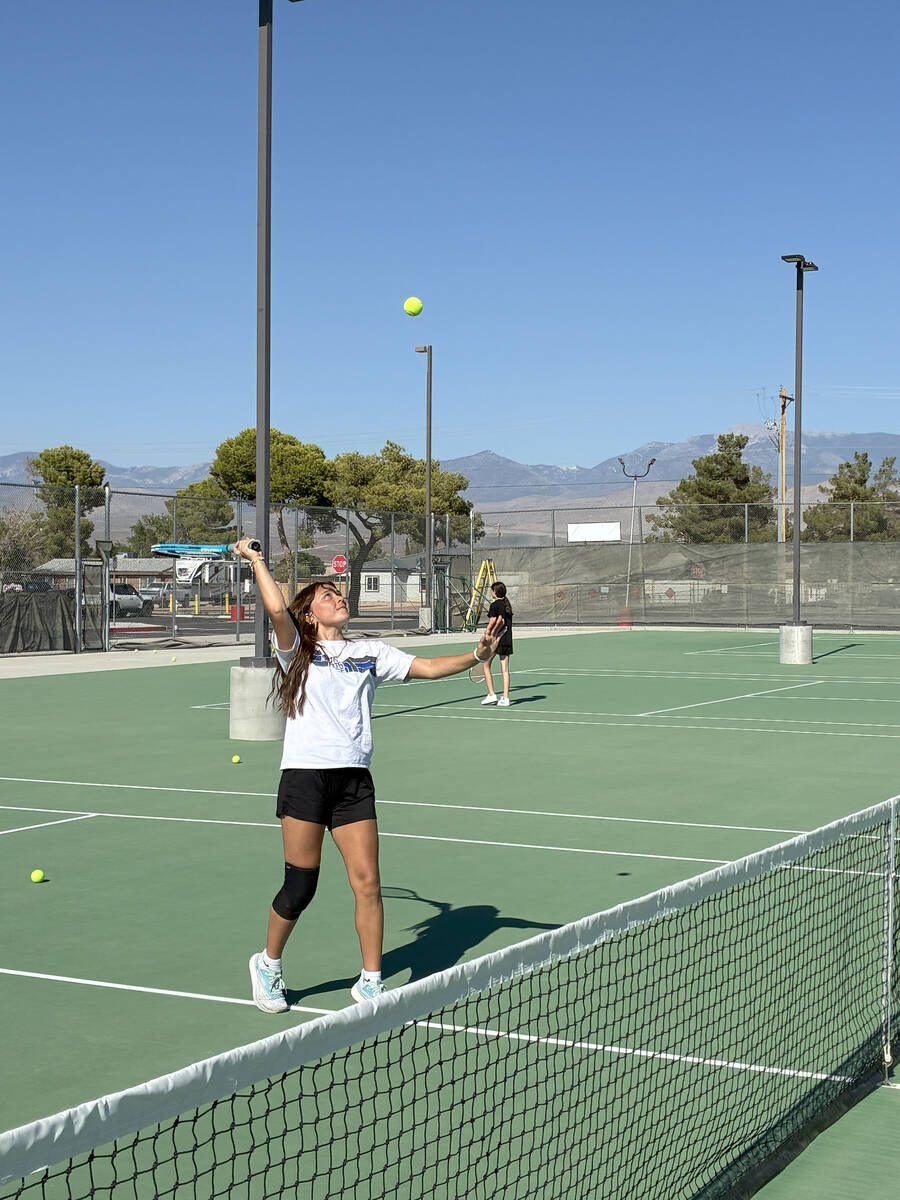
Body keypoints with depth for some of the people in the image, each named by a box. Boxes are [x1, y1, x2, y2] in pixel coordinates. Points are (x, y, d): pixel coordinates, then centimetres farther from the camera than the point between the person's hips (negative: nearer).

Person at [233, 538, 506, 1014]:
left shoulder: (371, 653, 16)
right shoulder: (298, 650, 6)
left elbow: (428, 667, 7)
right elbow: (277, 609, -12)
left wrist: (476, 655, -8)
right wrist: (255, 559, -1)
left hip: (354, 779, 3)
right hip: (305, 774, -3)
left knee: (367, 882, -3)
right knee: (300, 886, 0)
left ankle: (370, 983, 10)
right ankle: (267, 964, 25)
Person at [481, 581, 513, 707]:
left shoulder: (494, 605, -9)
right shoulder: (507, 605, 12)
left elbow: (491, 625, -13)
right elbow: (506, 622, 10)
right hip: (507, 640, 6)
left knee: (486, 666, 9)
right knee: (505, 669, 4)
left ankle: (491, 694, 5)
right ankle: (505, 698, 1)